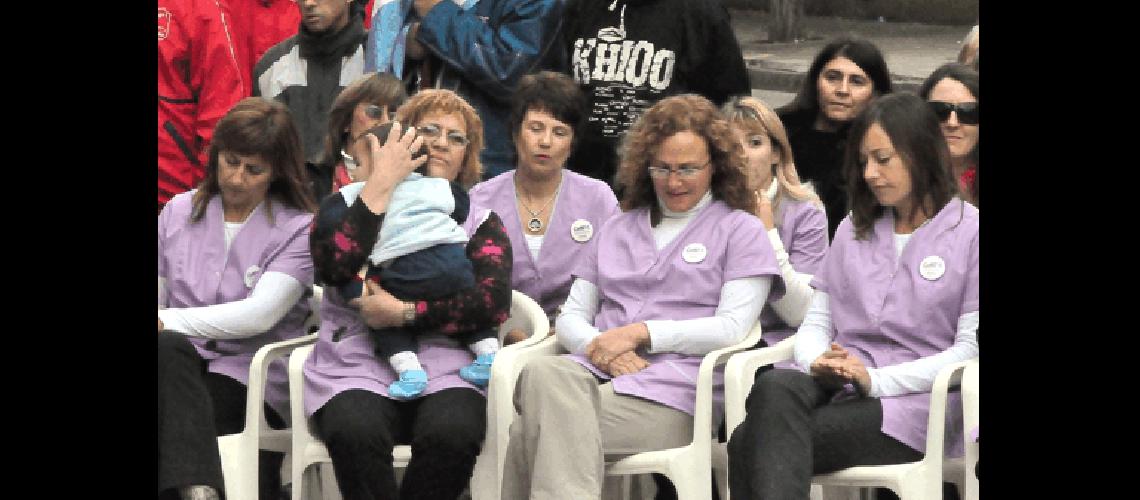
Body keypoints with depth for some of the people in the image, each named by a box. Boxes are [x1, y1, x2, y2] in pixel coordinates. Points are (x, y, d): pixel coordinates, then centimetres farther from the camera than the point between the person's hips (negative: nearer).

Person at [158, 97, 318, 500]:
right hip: (175, 371, 3)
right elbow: (158, 297, 13)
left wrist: (166, 321, -20)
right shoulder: (179, 212, 16)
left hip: (252, 380, -3)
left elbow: (260, 314, -13)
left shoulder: (300, 229, 1)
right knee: (167, 349, -34)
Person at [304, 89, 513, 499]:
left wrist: (405, 313, -9)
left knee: (452, 433, -34)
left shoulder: (480, 221, 19)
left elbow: (494, 303, 0)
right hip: (357, 370, -1)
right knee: (356, 433, -36)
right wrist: (380, 185, -4)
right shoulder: (345, 206, 17)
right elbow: (334, 267, -7)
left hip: (444, 370, 1)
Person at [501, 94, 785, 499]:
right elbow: (570, 317, 20)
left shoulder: (740, 230, 14)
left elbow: (732, 327, 0)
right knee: (543, 373, -36)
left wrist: (642, 332, -8)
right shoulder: (618, 229, 28)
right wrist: (601, 347, -4)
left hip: (672, 390, -4)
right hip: (597, 372, 4)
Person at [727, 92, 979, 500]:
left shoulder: (968, 232, 4)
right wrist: (818, 363, -5)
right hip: (836, 389, 5)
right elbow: (816, 321, 20)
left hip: (912, 404, -5)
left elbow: (971, 347, -4)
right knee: (774, 386, -34)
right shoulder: (854, 230, 24)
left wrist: (876, 379, -14)